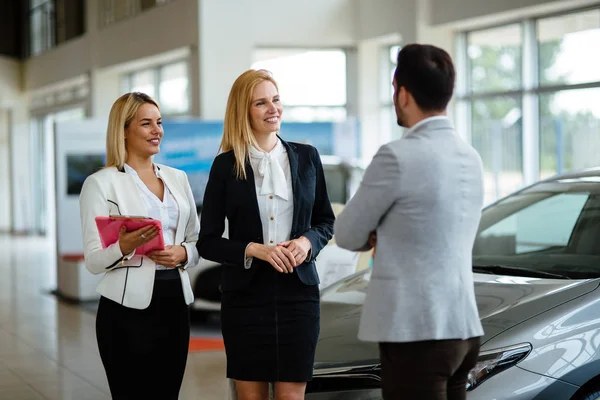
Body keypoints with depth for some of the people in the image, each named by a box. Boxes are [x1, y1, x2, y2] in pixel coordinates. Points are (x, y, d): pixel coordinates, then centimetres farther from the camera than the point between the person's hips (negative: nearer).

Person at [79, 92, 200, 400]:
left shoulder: (177, 178, 13)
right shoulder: (101, 183, -4)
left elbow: (197, 241, 17)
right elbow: (93, 261, -7)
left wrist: (182, 254, -6)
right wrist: (124, 247, -28)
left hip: (174, 305, 5)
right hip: (128, 310, -5)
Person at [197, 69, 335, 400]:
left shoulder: (306, 157, 5)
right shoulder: (226, 165, -1)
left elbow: (326, 221, 14)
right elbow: (207, 242, 0)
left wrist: (307, 242, -8)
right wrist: (255, 250, -15)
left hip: (298, 291, 1)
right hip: (246, 294, -1)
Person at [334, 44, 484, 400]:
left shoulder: (398, 157, -15)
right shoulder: (470, 158, 11)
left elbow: (348, 235, -2)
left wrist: (377, 236, 17)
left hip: (416, 332, -8)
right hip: (463, 328, 9)